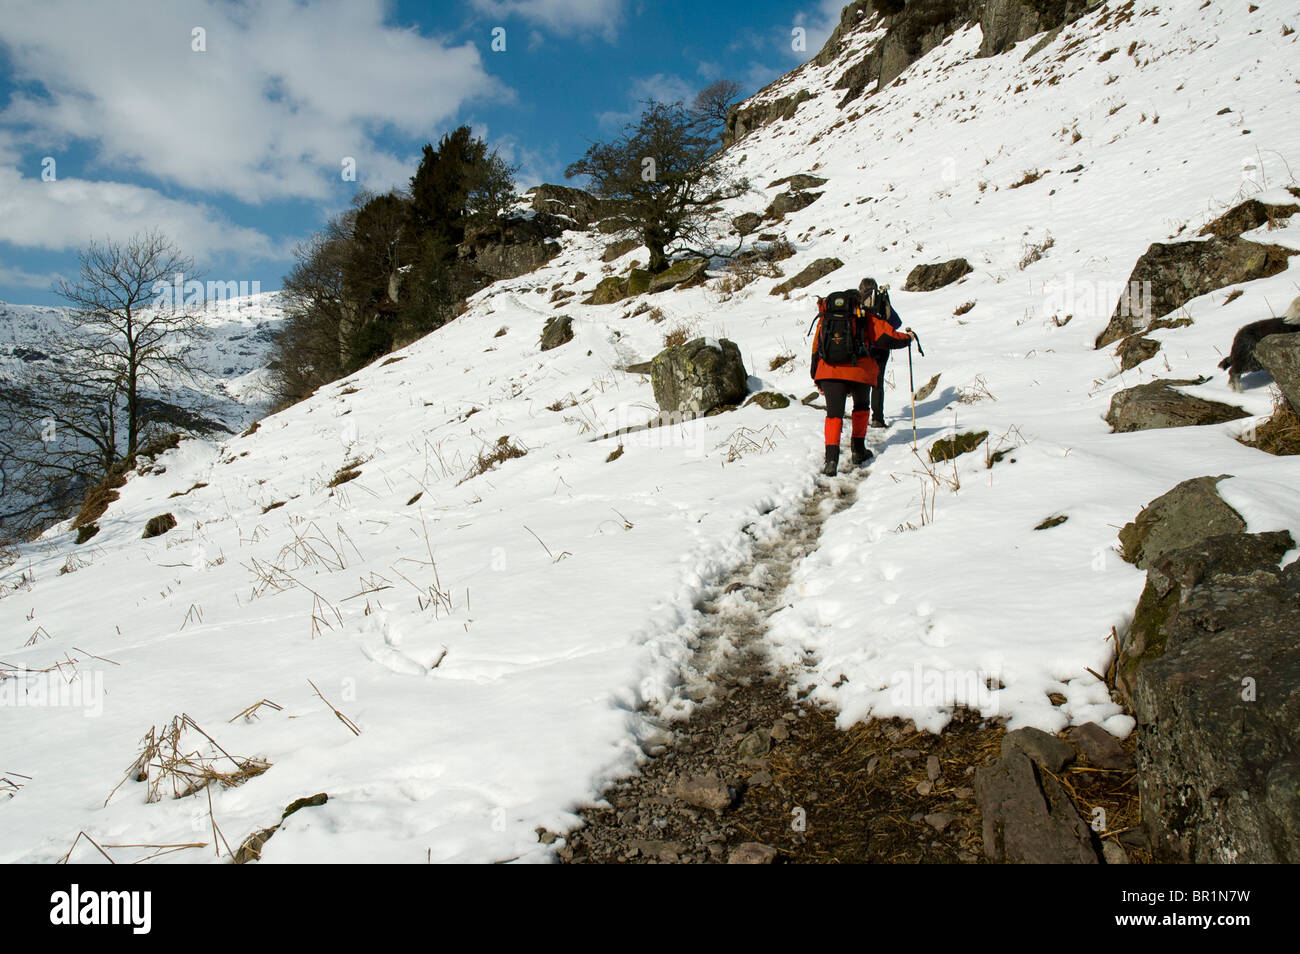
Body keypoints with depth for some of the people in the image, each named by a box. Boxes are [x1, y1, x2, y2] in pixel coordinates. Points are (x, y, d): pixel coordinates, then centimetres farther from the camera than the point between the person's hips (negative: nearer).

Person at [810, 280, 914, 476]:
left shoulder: (825, 315, 19)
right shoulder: (865, 315, 11)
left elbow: (816, 348, 20)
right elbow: (887, 337, 8)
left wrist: (817, 379, 25)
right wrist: (907, 337, 28)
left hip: (829, 371, 1)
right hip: (859, 369, -1)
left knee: (834, 413, 1)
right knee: (861, 407, 24)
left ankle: (831, 459, -17)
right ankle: (858, 452, 26)